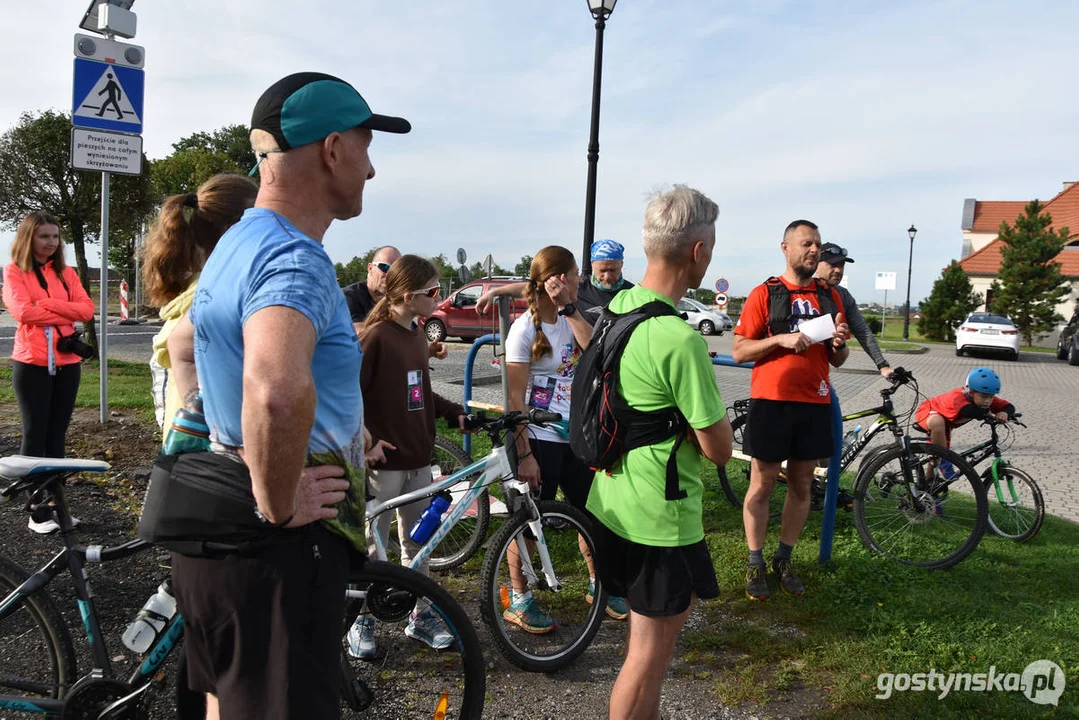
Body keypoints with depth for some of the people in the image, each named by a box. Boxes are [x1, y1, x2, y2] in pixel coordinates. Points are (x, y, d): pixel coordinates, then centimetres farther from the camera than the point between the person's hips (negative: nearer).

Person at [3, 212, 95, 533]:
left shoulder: (66, 273, 11)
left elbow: (87, 309, -1)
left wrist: (46, 304, -12)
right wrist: (66, 313, -7)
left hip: (67, 363, 4)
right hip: (31, 363, -4)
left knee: (57, 435, 9)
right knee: (35, 435, 1)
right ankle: (37, 511, 6)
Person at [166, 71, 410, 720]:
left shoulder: (238, 242, 11)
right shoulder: (296, 259, -22)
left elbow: (185, 336, 29)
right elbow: (277, 390, -43)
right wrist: (280, 507, -26)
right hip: (280, 548, -10)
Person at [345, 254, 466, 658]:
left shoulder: (418, 336, 11)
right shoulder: (376, 336, -14)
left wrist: (455, 414, 10)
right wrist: (367, 441, -20)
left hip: (419, 457, 8)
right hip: (385, 459, -8)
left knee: (417, 541, 15)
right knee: (372, 544, 5)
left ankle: (420, 616, 27)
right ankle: (361, 621, 20)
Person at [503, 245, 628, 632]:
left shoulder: (571, 320, 7)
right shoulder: (525, 327, -11)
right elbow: (516, 398, -13)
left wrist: (570, 309, -16)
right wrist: (524, 453, -16)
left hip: (575, 438, 6)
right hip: (539, 440, -6)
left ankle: (598, 586, 34)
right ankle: (519, 600, 21)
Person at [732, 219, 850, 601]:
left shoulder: (830, 297, 11)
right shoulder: (764, 294, -1)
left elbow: (837, 360, 16)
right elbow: (739, 351, -4)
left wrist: (840, 344, -6)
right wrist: (781, 339, -17)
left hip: (814, 403, 4)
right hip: (771, 401, -4)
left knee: (801, 484, 10)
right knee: (762, 483, 2)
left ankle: (784, 559, 24)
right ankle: (755, 564, 14)